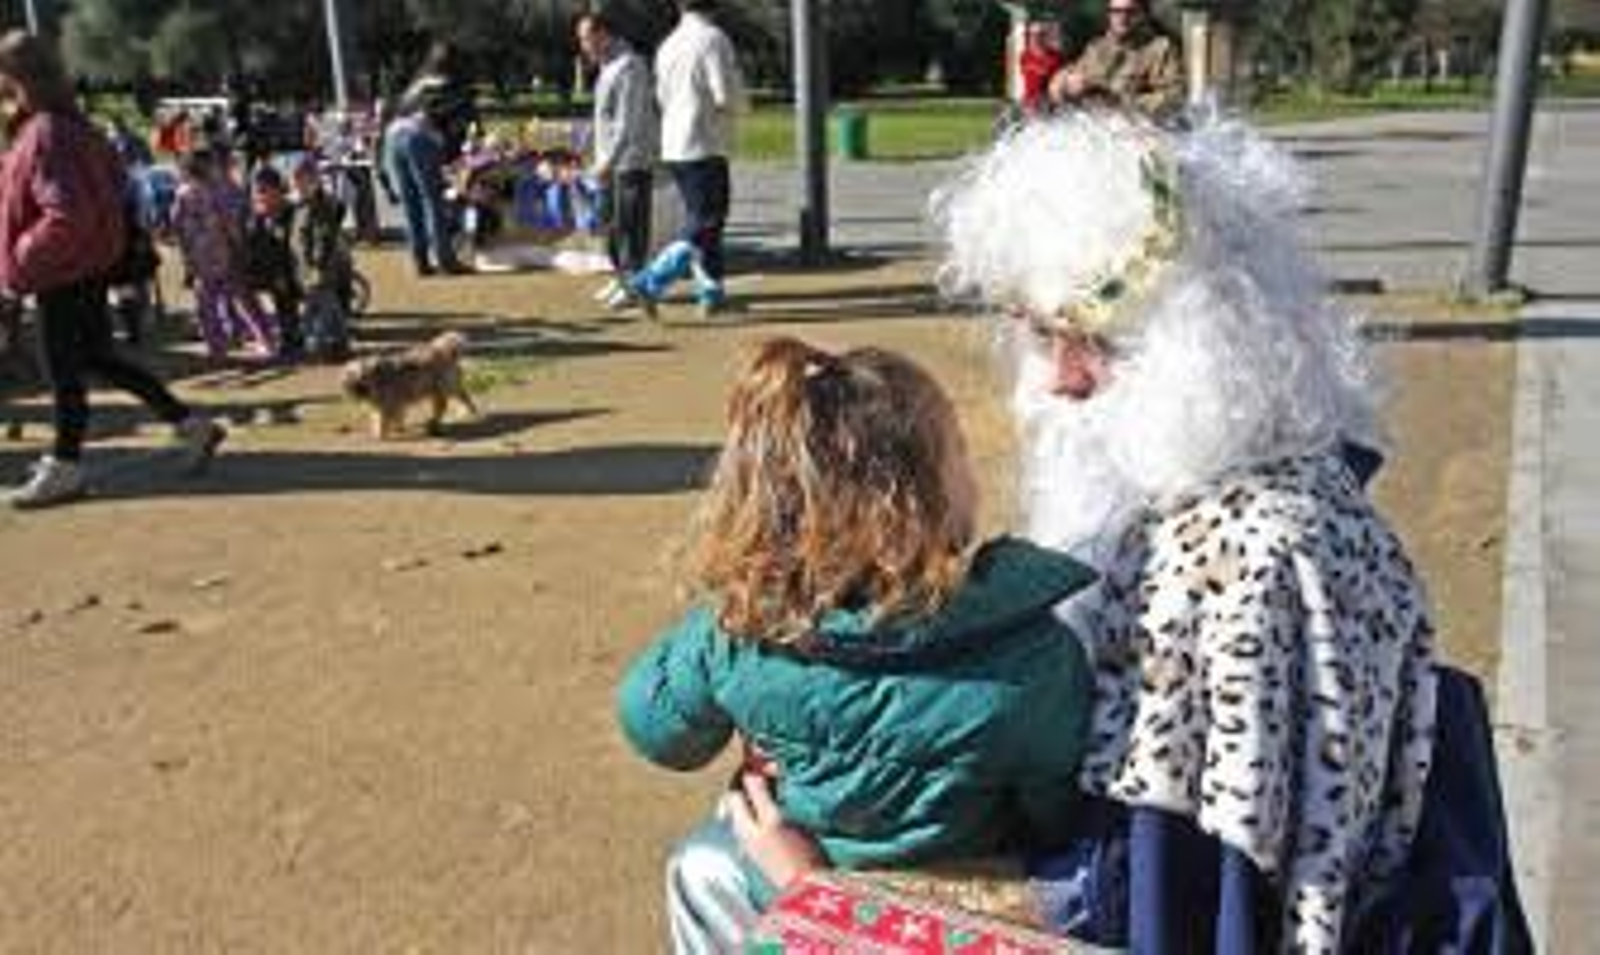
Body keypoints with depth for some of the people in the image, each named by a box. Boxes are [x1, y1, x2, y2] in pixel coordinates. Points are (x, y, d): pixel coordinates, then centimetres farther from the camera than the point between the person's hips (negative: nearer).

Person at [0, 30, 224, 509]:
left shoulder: (43, 135, -22)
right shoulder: (71, 125, 6)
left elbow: (64, 217, -29)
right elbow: (112, 177, 18)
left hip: (64, 273, -9)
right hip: (88, 264, 9)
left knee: (63, 369, 3)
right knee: (97, 358, 18)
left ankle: (64, 468, 17)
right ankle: (191, 424, 21)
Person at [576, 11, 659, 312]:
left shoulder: (628, 67, -15)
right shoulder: (607, 67, 16)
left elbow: (629, 122, -22)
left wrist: (609, 160, -25)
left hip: (631, 160, -10)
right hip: (610, 161, 10)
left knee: (630, 223, -7)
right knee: (610, 220, 13)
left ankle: (634, 284, -2)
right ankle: (622, 276, 22)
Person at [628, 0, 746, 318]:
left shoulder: (668, 45, 10)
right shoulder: (713, 38, -10)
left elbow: (663, 97, 16)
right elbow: (728, 96, -16)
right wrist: (739, 102, 5)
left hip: (673, 147, 8)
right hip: (704, 148, -8)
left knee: (701, 223, 16)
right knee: (702, 230, -6)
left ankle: (712, 293, 19)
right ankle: (650, 283, -16)